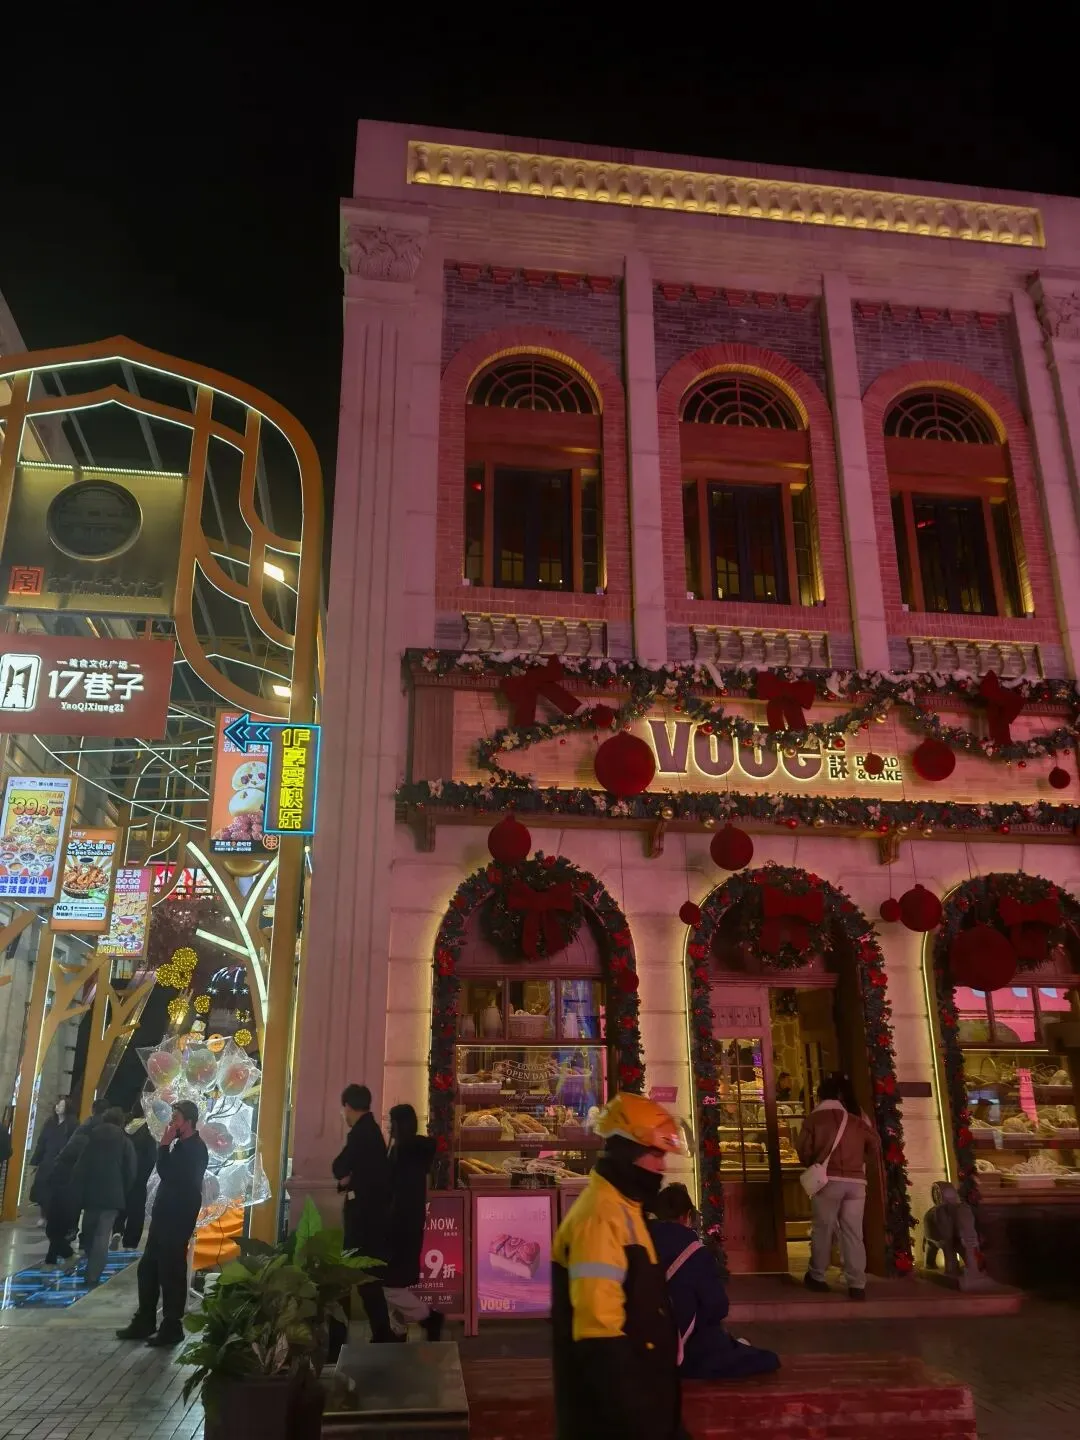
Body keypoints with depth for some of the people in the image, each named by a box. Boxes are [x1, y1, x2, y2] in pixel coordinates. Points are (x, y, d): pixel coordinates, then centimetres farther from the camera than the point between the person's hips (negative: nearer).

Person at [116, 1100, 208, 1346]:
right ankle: (144, 1322, 25)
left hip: (177, 1219, -10)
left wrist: (165, 1145, -16)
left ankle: (172, 1327, 8)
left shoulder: (195, 1148, -16)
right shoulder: (183, 1145, 14)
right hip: (166, 1215, 10)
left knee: (171, 1272, -2)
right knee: (147, 1268, 14)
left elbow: (166, 1173, -22)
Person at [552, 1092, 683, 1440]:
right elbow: (599, 1325, -27)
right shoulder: (602, 1214, -21)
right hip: (612, 1407, -10)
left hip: (629, 1385, 10)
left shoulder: (620, 1208, 12)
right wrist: (632, 1411, -24)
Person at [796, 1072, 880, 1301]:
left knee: (823, 1229, 8)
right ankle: (857, 1285, -1)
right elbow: (875, 1146, 14)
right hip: (856, 1181, 2)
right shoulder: (858, 1118, 10)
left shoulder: (816, 1117, 2)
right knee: (853, 1232, 3)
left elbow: (803, 1148, 0)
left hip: (829, 1180, -2)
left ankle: (816, 1277, 16)